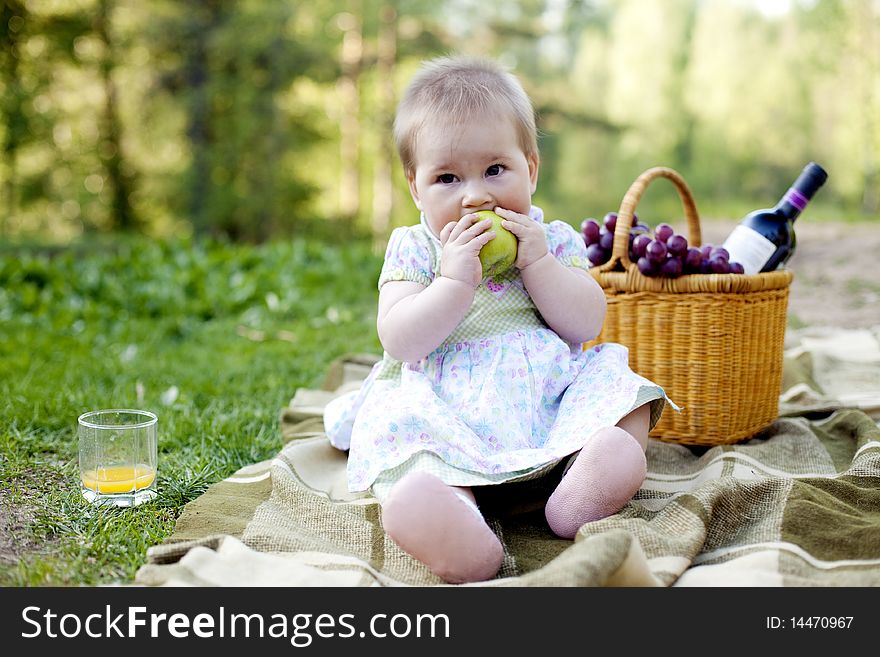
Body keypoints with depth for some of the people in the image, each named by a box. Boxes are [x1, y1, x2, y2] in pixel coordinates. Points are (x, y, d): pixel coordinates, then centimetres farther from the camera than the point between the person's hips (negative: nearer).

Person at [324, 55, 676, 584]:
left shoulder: (554, 240, 12)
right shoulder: (413, 249, 7)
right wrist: (456, 281, -17)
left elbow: (587, 326, 1)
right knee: (398, 421, -32)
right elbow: (400, 343, -6)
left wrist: (537, 263, -10)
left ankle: (583, 490, -43)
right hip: (445, 411, -2)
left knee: (612, 377, -20)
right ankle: (460, 529, -61)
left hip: (548, 400, 3)